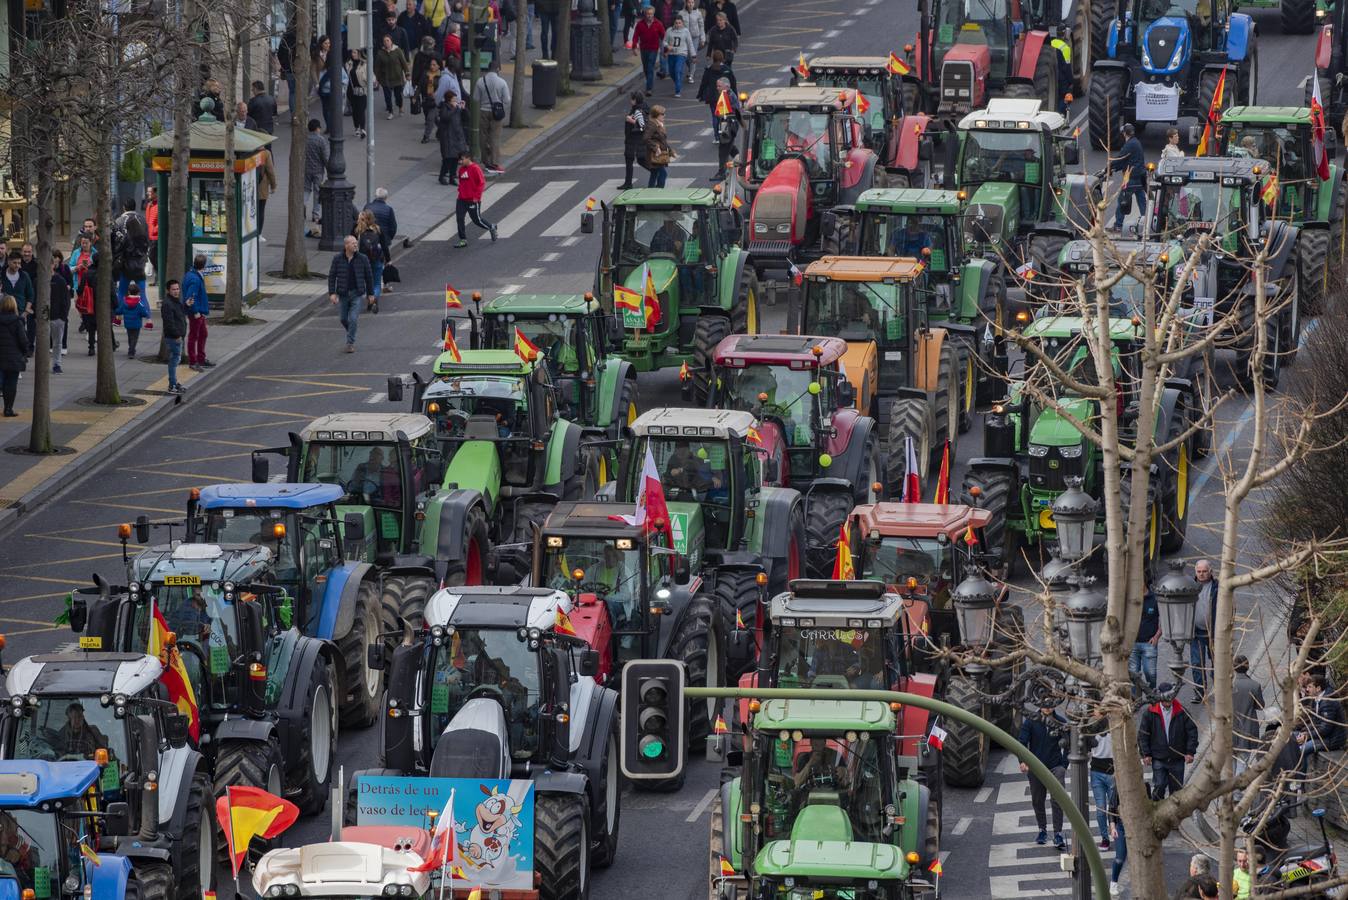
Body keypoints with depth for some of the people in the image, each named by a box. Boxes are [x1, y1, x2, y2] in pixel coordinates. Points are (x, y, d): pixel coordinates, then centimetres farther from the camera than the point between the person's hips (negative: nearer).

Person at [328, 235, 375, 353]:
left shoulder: (362, 259, -4)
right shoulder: (338, 258, -4)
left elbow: (369, 277, 4)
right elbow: (332, 276, -2)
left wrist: (370, 294, 6)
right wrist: (332, 293, -10)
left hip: (357, 294, -2)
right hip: (343, 294, 2)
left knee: (353, 319, -10)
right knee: (343, 319, 10)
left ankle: (350, 343, 0)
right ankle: (351, 333, 39)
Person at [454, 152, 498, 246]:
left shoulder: (475, 169, -14)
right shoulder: (461, 169, 9)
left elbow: (481, 183, -15)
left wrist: (476, 196, -16)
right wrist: (460, 192, 12)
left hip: (473, 200, -7)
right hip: (462, 200, 7)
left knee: (477, 220, 3)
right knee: (459, 219, 1)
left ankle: (492, 228, 28)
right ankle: (463, 240, 9)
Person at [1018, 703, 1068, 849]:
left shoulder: (1060, 722, 0)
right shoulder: (1030, 722, -3)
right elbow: (1022, 742, -8)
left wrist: (1064, 765, 5)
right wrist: (1023, 761, -24)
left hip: (1055, 767, -1)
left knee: (1057, 801, -13)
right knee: (1037, 801, 11)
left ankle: (1058, 834, -12)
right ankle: (1042, 830, 31)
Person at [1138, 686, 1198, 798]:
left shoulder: (1182, 712, -1)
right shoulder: (1150, 713, -1)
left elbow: (1192, 732, 4)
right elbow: (1142, 734, 3)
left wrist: (1190, 752, -4)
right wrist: (1145, 754, -4)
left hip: (1177, 759, 1)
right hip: (1158, 758, -1)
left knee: (1176, 789, 6)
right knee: (1159, 786, -9)